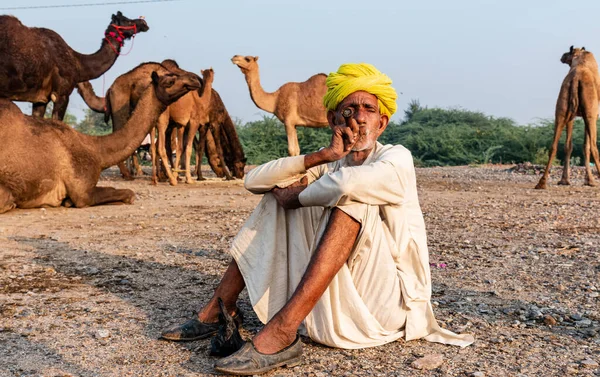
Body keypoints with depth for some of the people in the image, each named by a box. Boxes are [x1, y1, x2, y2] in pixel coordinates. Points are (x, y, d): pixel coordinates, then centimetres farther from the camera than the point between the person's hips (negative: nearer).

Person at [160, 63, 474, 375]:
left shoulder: (396, 158, -10)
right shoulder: (329, 166, 6)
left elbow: (349, 182, -35)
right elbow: (254, 180, -5)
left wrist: (295, 196, -15)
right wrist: (321, 156, -15)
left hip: (387, 301, -6)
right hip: (334, 294, 6)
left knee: (352, 197, -28)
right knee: (277, 198, 1)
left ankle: (281, 332, -37)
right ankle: (219, 309, -2)